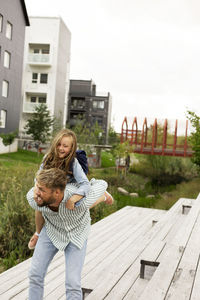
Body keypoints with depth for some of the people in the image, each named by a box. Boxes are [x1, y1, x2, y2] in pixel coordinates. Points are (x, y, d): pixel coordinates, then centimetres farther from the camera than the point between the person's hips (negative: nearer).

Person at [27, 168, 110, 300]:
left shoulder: (82, 201, -41)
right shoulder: (33, 199, -31)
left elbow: (101, 184, -21)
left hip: (76, 233, -2)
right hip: (52, 230, 3)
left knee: (73, 282, -10)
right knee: (35, 274, -2)